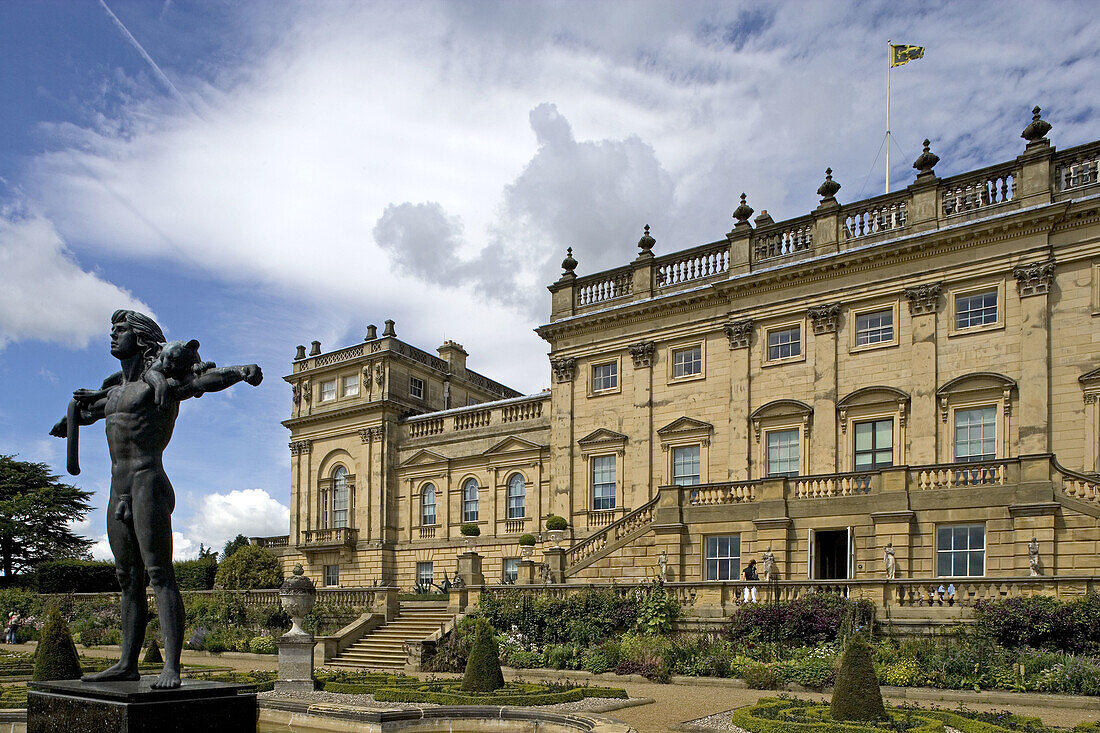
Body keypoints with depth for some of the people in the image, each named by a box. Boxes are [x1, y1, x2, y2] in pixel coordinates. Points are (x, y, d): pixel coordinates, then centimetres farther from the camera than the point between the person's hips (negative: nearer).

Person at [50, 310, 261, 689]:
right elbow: (89, 405, 41)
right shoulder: (114, 389, 19)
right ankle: (127, 663, 18)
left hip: (148, 483, -8)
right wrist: (69, 420, 58)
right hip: (119, 491, 8)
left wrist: (241, 371, -40)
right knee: (128, 578, 11)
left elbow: (205, 379, -24)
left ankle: (172, 668, -17)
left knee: (159, 573, -13)